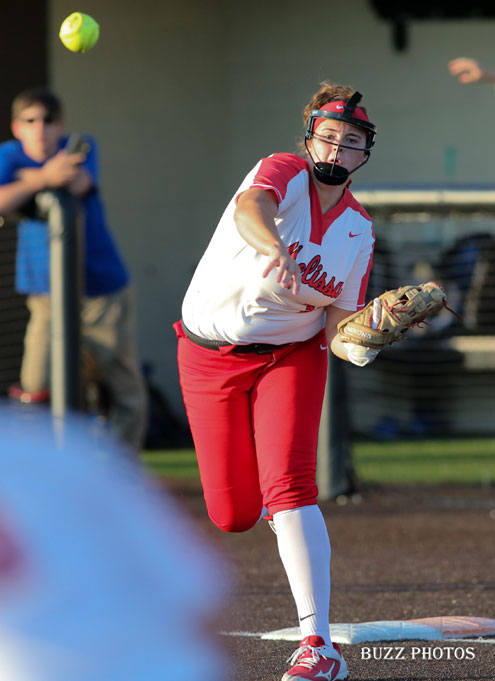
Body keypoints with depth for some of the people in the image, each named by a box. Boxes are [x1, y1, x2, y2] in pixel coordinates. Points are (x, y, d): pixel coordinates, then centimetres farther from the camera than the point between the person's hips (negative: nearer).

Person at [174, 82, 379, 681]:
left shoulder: (359, 231, 0)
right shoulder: (284, 173, -14)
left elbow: (337, 323, -1)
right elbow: (250, 207, -39)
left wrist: (355, 344, -25)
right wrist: (276, 249, -61)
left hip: (291, 356, 1)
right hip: (210, 357, -1)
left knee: (289, 486, -21)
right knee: (232, 515, 1)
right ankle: (278, 497, 43)